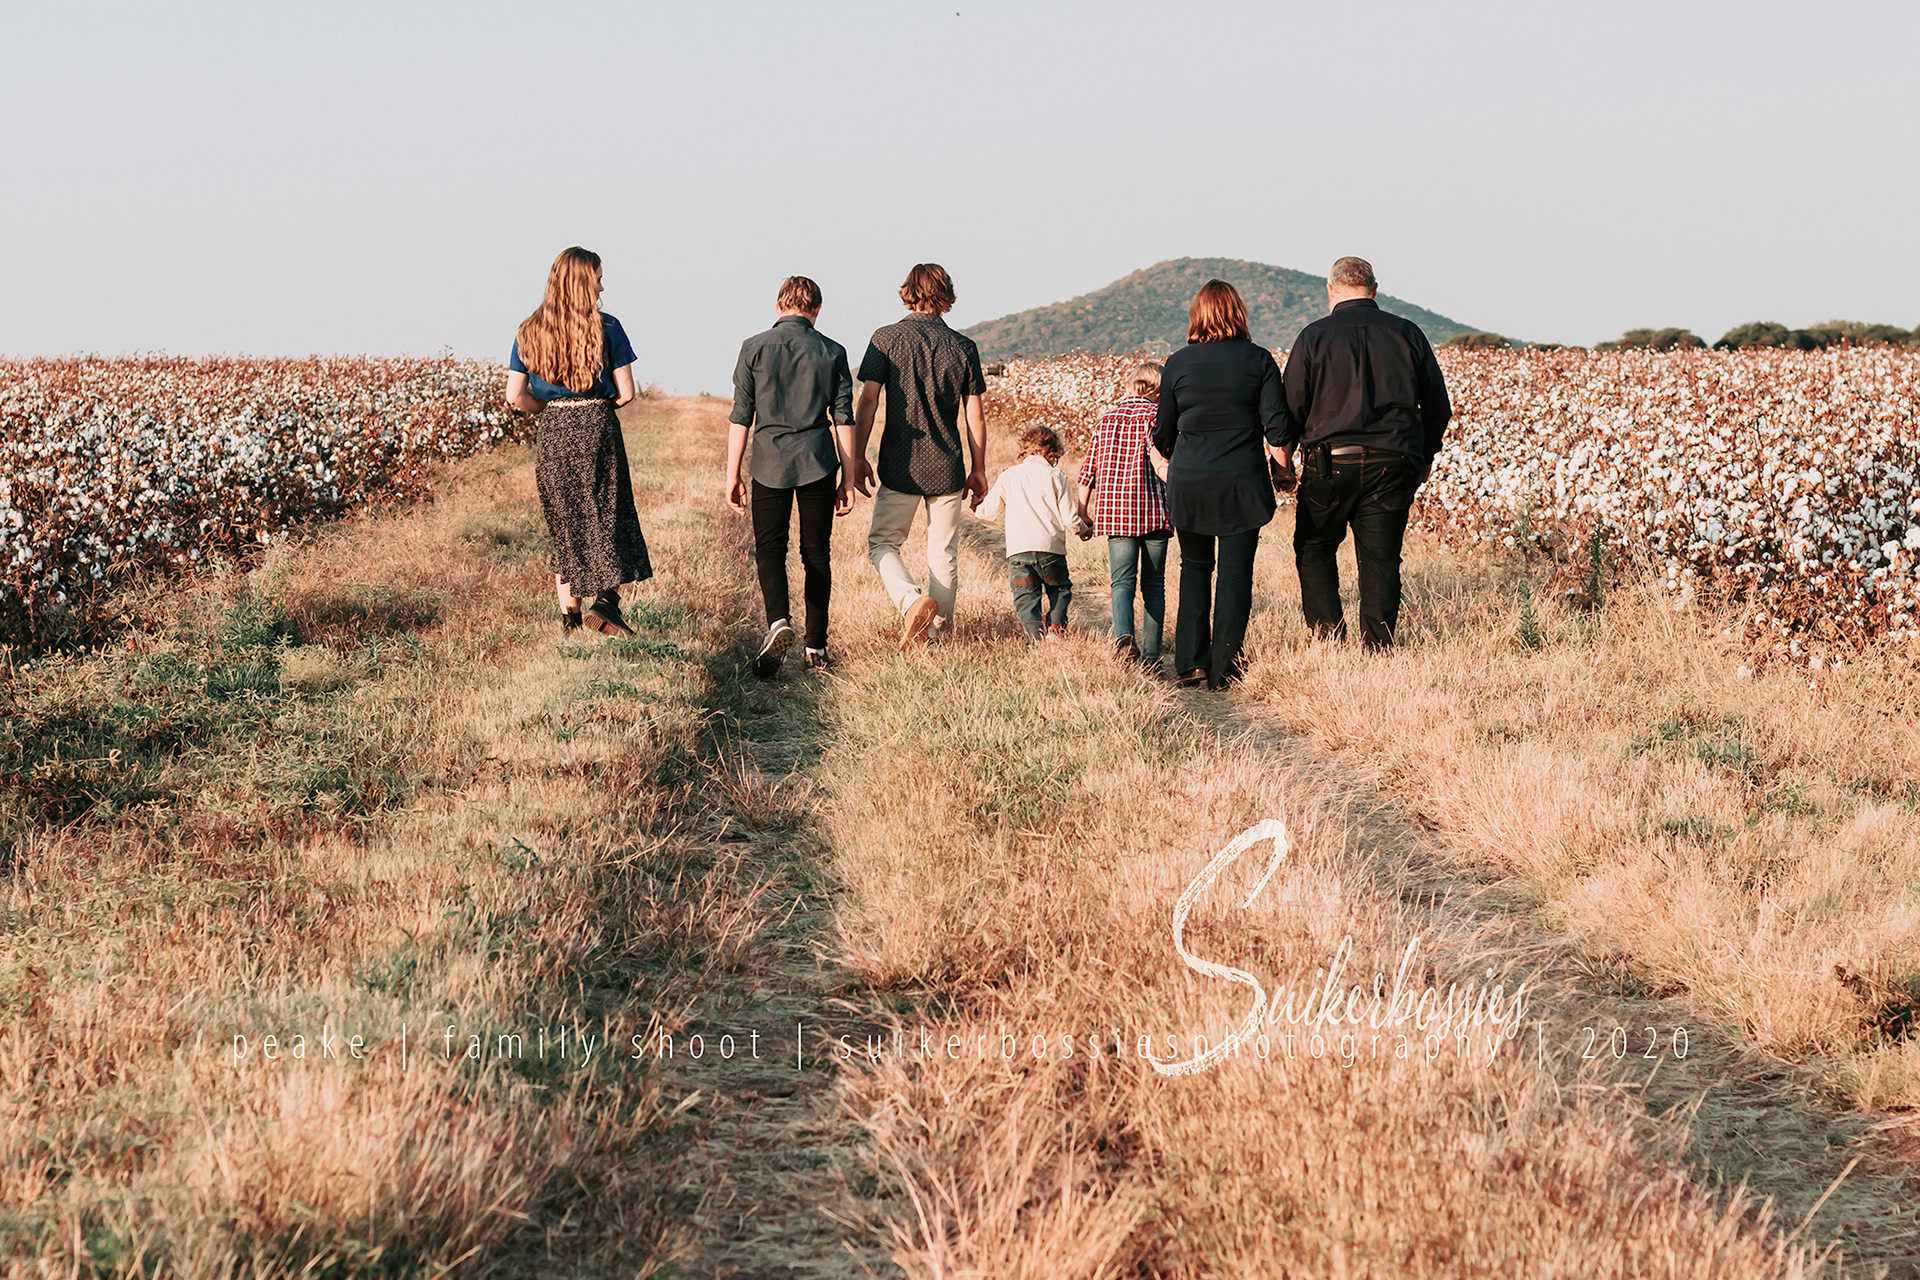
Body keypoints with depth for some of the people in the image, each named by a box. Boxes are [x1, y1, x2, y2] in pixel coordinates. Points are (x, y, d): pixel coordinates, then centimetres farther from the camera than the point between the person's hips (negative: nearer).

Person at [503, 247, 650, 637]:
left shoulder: (529, 332, 3)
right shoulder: (607, 328, -6)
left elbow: (515, 395, -1)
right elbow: (626, 393, -5)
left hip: (551, 432, 3)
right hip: (597, 428, -3)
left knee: (564, 524, 13)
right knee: (609, 517, 7)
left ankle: (570, 619, 14)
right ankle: (606, 600, -10)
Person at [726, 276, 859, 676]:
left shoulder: (755, 348, 0)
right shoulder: (833, 352, 3)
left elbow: (740, 417, -1)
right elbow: (843, 420, 2)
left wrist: (733, 474, 5)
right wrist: (848, 478, 7)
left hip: (770, 463, -1)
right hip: (818, 463, 1)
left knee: (769, 548, 8)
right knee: (816, 553, 9)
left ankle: (778, 621, -18)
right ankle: (816, 646, 12)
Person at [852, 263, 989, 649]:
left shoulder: (886, 339, -5)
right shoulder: (964, 347, 1)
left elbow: (867, 402, -7)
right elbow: (975, 417, 4)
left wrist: (858, 457, 2)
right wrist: (978, 470, 13)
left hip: (900, 466, -2)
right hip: (948, 469, 2)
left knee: (882, 544, 13)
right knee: (943, 553, 14)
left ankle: (911, 600, -13)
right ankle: (939, 633, 19)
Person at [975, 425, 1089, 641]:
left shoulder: (1008, 476, 12)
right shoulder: (1055, 477, 5)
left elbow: (988, 511, 16)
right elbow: (1069, 518, 2)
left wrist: (976, 507, 40)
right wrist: (1084, 531, 23)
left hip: (1017, 550, 1)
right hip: (1050, 547, -1)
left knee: (1025, 598, 3)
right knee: (1060, 589, 17)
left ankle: (1036, 635, -21)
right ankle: (1055, 625, -7)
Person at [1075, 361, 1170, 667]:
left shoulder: (1107, 419, 11)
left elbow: (1089, 469, 11)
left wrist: (1082, 512, 17)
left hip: (1116, 512, 2)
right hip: (1156, 512, -1)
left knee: (1122, 580, -2)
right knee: (1153, 584, 9)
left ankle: (1123, 634, -30)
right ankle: (1150, 655, 10)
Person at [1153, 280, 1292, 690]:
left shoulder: (1178, 363, 1)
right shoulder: (1258, 360, -3)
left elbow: (1162, 433, 9)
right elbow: (1278, 428, -6)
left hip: (1188, 483, 1)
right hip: (1241, 483, -1)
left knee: (1195, 568, 15)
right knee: (1236, 573, 5)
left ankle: (1190, 664, 9)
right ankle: (1224, 667, 3)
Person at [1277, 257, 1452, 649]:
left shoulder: (1315, 336, -1)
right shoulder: (1408, 334, 7)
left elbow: (1292, 407, -2)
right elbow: (1438, 408, 11)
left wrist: (1284, 460, 11)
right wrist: (1424, 459, 23)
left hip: (1330, 462, -2)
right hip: (1392, 465, 2)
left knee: (1314, 549, 13)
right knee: (1381, 559, 5)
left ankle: (1329, 638, 2)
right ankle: (1380, 652, 4)